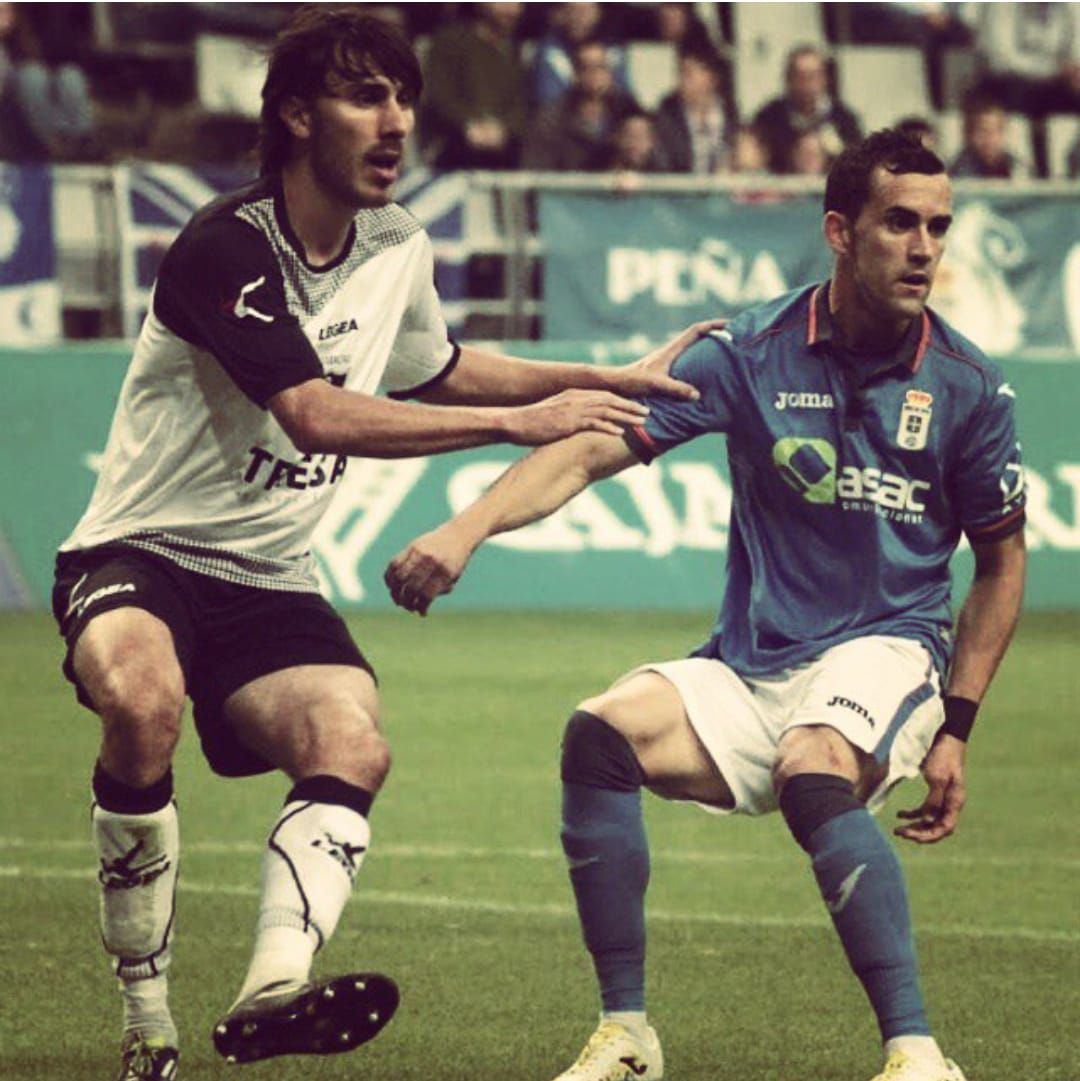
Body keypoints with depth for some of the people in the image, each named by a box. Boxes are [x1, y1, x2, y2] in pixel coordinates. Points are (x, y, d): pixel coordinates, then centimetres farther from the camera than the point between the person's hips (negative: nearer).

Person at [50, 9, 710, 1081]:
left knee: (352, 744, -24)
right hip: (138, 553, -7)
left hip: (268, 580, 7)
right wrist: (521, 423, -28)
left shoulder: (398, 249, 7)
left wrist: (610, 381, 21)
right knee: (142, 702, -37)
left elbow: (434, 370, 29)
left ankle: (273, 990, -40)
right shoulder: (225, 248, -19)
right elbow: (317, 416, -29)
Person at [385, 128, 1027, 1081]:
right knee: (601, 736, -25)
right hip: (749, 670, 3)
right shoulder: (755, 353, -3)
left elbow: (1002, 560, 10)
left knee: (816, 774, -36)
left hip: (887, 649, -2)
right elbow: (595, 447, -8)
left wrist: (955, 727, 3)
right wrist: (469, 529, -24)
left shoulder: (968, 386, -1)